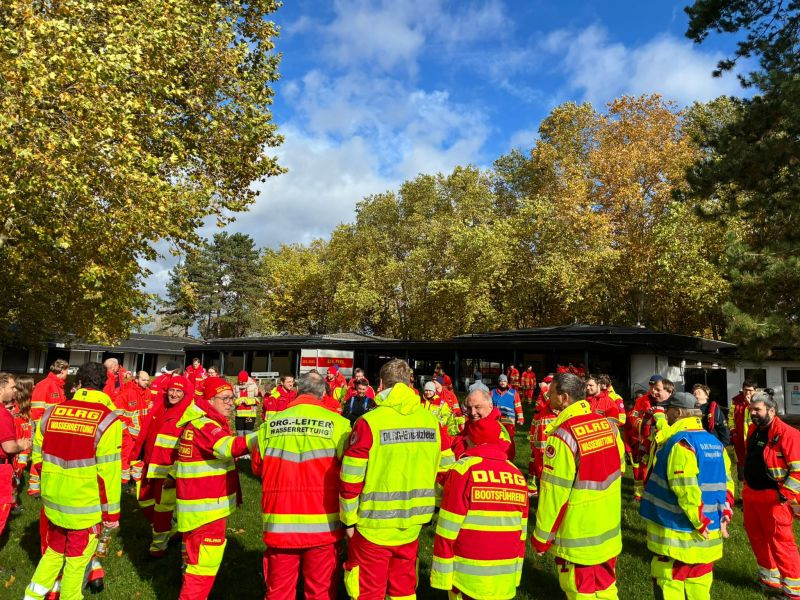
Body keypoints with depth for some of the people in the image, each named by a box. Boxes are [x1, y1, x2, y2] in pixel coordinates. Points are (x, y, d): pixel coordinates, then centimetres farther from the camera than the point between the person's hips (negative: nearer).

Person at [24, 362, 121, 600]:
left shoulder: (51, 413, -3)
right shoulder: (107, 419, -18)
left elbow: (37, 456, 7)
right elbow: (108, 472, -18)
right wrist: (111, 511, -8)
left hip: (53, 501, 5)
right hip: (86, 506, -5)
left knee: (54, 551, 27)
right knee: (77, 561, 15)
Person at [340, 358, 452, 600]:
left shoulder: (369, 422, -15)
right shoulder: (431, 421, -1)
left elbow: (351, 479, -14)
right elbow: (445, 470, 6)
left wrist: (349, 520, -1)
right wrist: (431, 508, 18)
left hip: (373, 526, -4)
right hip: (412, 525, 4)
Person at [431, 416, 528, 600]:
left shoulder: (463, 470, -12)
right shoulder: (518, 475, 2)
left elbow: (448, 529, -12)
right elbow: (522, 532, 7)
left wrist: (441, 576, -6)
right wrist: (515, 576, 16)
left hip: (469, 578, -4)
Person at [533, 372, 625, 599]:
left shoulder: (564, 434, -24)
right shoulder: (608, 425, -3)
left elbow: (554, 491, -21)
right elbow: (620, 467, 9)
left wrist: (541, 537, -10)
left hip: (578, 539, -6)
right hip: (609, 532, 7)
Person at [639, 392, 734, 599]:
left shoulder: (679, 442, -18)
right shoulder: (714, 442, 8)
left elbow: (686, 489, -23)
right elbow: (726, 482, 10)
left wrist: (700, 522, -15)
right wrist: (724, 515, 10)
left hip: (678, 534, -8)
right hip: (708, 534, 8)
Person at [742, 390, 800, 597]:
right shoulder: (753, 429, 8)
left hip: (774, 498, -8)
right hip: (751, 495, 8)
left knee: (780, 542, -1)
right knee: (757, 537, 18)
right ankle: (769, 579, 35)